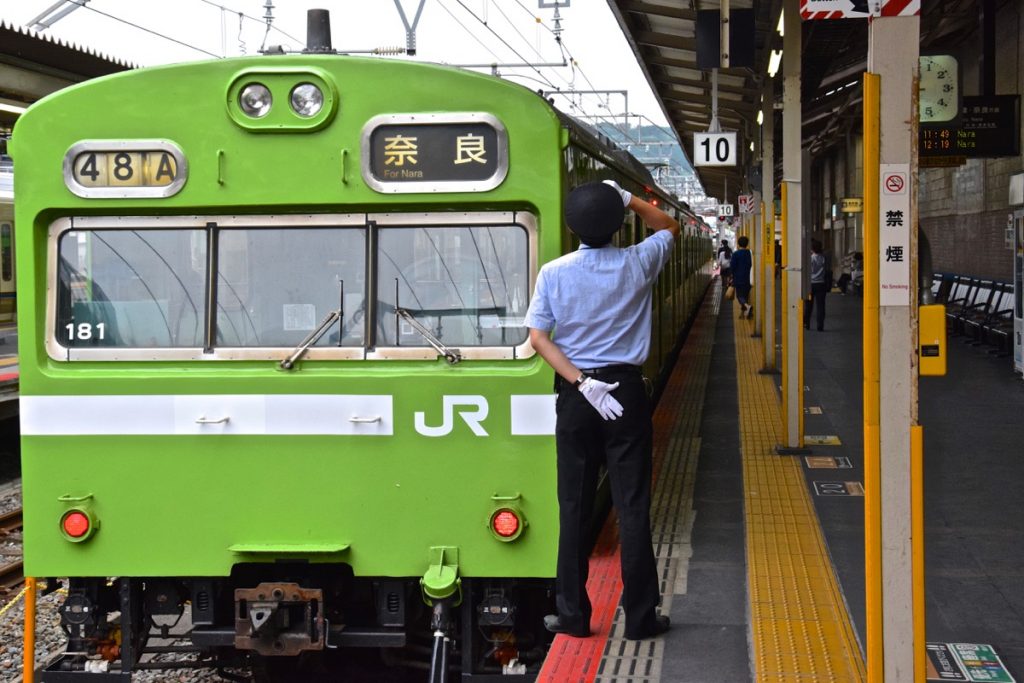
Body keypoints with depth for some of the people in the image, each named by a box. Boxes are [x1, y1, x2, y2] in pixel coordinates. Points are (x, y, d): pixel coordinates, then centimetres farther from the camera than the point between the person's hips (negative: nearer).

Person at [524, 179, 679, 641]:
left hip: (575, 394, 1)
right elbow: (668, 228, 17)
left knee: (574, 506, 7)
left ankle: (573, 615, 11)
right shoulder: (635, 265, -3)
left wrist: (581, 383, -11)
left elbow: (538, 338, -9)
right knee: (632, 504, 2)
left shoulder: (554, 273, -3)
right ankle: (640, 616, 6)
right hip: (625, 390, -1)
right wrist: (628, 199, 14)